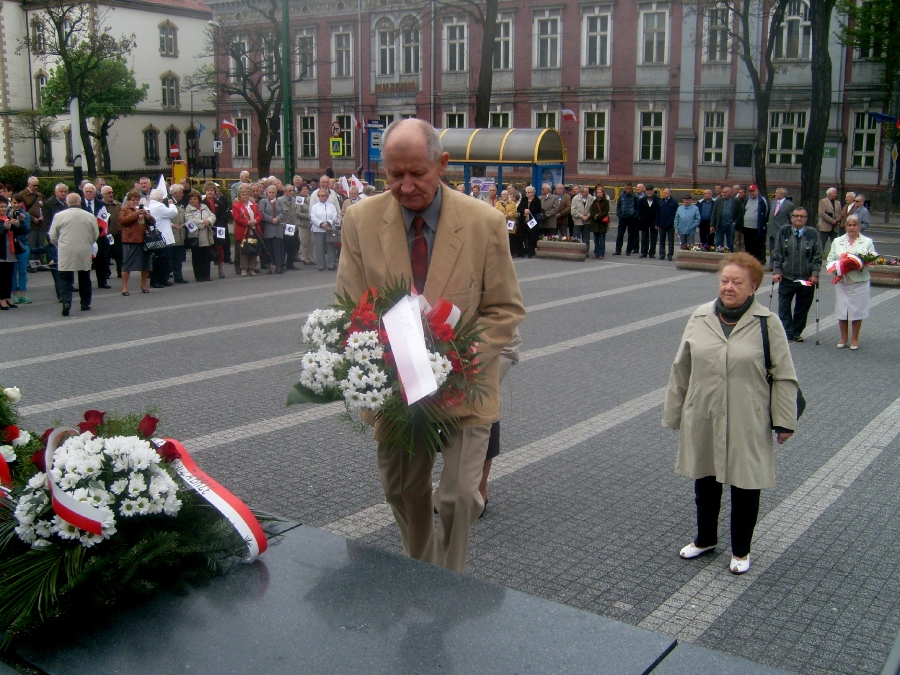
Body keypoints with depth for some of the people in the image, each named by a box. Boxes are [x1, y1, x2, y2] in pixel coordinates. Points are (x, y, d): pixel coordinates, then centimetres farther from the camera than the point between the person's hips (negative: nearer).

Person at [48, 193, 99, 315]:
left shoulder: (59, 216, -4)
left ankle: (66, 302, -16)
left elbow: (53, 237, 2)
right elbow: (96, 235, 7)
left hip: (66, 254, -1)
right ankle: (85, 303, 22)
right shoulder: (90, 217, -1)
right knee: (84, 279, 16)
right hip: (84, 253, 2)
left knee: (65, 279, 2)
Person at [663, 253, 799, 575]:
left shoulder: (767, 324, -8)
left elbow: (783, 377, -5)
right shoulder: (700, 318, 0)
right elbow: (681, 370, 7)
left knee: (746, 487, 9)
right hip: (703, 421, 3)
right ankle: (705, 539, 41)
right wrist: (673, 414, 10)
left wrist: (784, 421, -6)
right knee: (705, 481, 18)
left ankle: (741, 551, 30)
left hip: (747, 425, -3)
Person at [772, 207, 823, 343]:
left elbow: (818, 256, 2)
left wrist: (815, 274, -5)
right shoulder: (783, 232, 2)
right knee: (784, 307, 1)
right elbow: (776, 254, 3)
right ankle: (787, 333, 8)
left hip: (807, 279, 0)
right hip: (786, 277, 0)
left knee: (802, 308, 8)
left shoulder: (813, 234, 1)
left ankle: (796, 333, 20)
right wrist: (776, 271, -4)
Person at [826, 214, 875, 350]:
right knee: (841, 310, 6)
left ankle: (854, 338, 17)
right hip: (841, 281, 2)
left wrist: (862, 265, -20)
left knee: (857, 310, 3)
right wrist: (837, 269, -13)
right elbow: (830, 259, 6)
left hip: (859, 282, -2)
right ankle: (843, 337, 21)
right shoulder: (837, 241, 10)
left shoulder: (867, 242, 4)